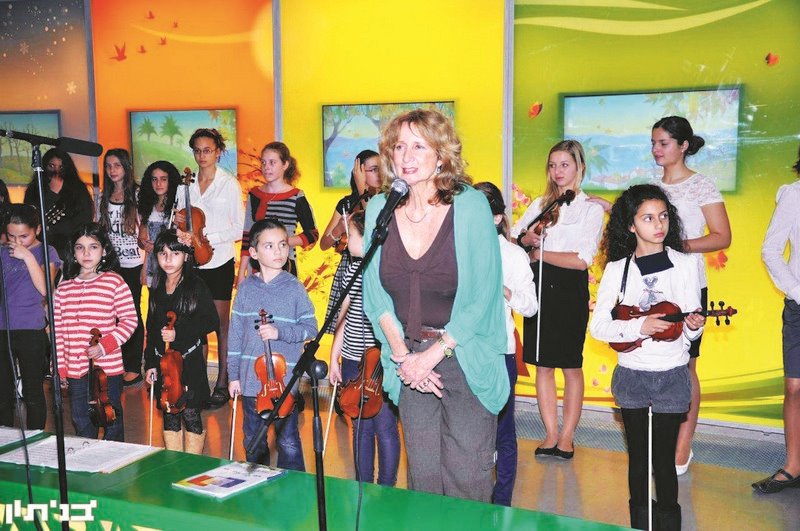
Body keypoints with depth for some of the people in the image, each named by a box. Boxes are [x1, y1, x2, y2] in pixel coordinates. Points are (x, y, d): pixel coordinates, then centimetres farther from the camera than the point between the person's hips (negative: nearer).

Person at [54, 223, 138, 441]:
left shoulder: (114, 282, -7)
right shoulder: (64, 287, 5)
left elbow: (130, 320, -6)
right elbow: (58, 329, 7)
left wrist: (105, 345, -17)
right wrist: (60, 366, 5)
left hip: (108, 367, -4)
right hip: (75, 370, 4)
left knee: (111, 419, 9)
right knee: (81, 422, 15)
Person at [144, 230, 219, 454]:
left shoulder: (196, 286, -6)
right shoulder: (156, 289, 9)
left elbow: (212, 321, -9)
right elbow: (151, 328, 15)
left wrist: (179, 332, -17)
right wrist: (150, 362, 11)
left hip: (190, 361, -4)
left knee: (191, 415, 0)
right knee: (169, 416, 10)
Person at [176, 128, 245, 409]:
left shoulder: (230, 184, -3)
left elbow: (238, 228, -6)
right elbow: (183, 223, 17)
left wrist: (206, 237, -17)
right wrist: (179, 223, -7)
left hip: (219, 262, -4)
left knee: (221, 325, 2)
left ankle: (222, 384, 10)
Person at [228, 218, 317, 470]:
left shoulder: (294, 288, -6)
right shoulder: (246, 288, 2)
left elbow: (310, 329, -5)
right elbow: (236, 333, 5)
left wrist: (280, 332, -20)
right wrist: (233, 375, 5)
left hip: (285, 380, -3)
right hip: (250, 380, 3)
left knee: (288, 442, 5)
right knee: (253, 441, 18)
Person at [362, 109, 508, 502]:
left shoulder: (470, 205, -9)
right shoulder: (379, 208, 1)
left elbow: (482, 294, -11)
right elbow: (375, 293, 4)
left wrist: (434, 353, -14)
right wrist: (402, 356, -5)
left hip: (464, 357, -3)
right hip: (410, 360, 3)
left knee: (466, 479, 1)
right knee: (423, 476, 11)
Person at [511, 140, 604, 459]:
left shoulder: (591, 209, 0)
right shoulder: (539, 204, 13)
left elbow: (582, 259, -10)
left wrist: (541, 253, -8)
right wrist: (526, 239, -13)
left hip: (570, 289, -4)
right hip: (539, 287, 4)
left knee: (571, 366, 3)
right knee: (542, 364, 5)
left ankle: (567, 437, 11)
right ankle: (551, 435, 13)